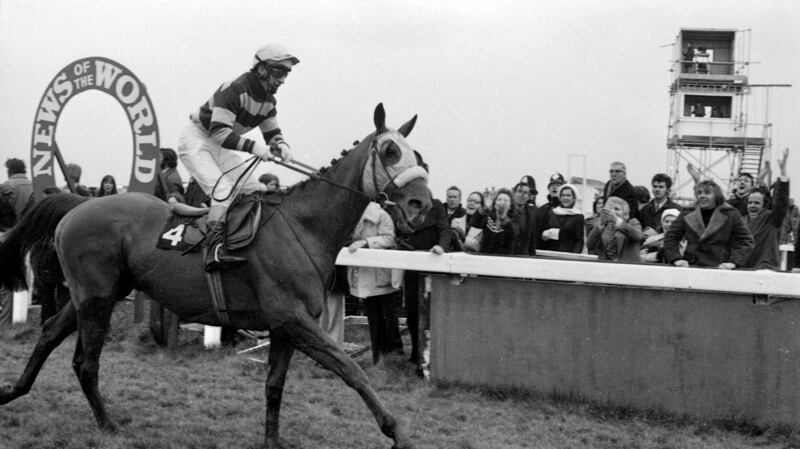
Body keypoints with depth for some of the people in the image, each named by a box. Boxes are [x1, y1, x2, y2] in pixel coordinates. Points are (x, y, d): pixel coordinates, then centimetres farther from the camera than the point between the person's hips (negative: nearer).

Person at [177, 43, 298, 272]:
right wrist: (253, 146, -44)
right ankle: (214, 248, -40)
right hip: (197, 140, -9)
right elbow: (218, 132, -35)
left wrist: (281, 146, -14)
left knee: (256, 191, 0)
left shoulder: (268, 101, 1)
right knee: (224, 189, -29)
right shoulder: (234, 89, -26)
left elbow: (272, 133, 11)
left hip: (221, 149, 9)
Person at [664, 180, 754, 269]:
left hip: (719, 270, -2)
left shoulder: (730, 214, 8)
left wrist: (733, 262, -10)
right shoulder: (687, 215, 14)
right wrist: (676, 259, 0)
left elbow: (746, 242, 5)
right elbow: (670, 238, 15)